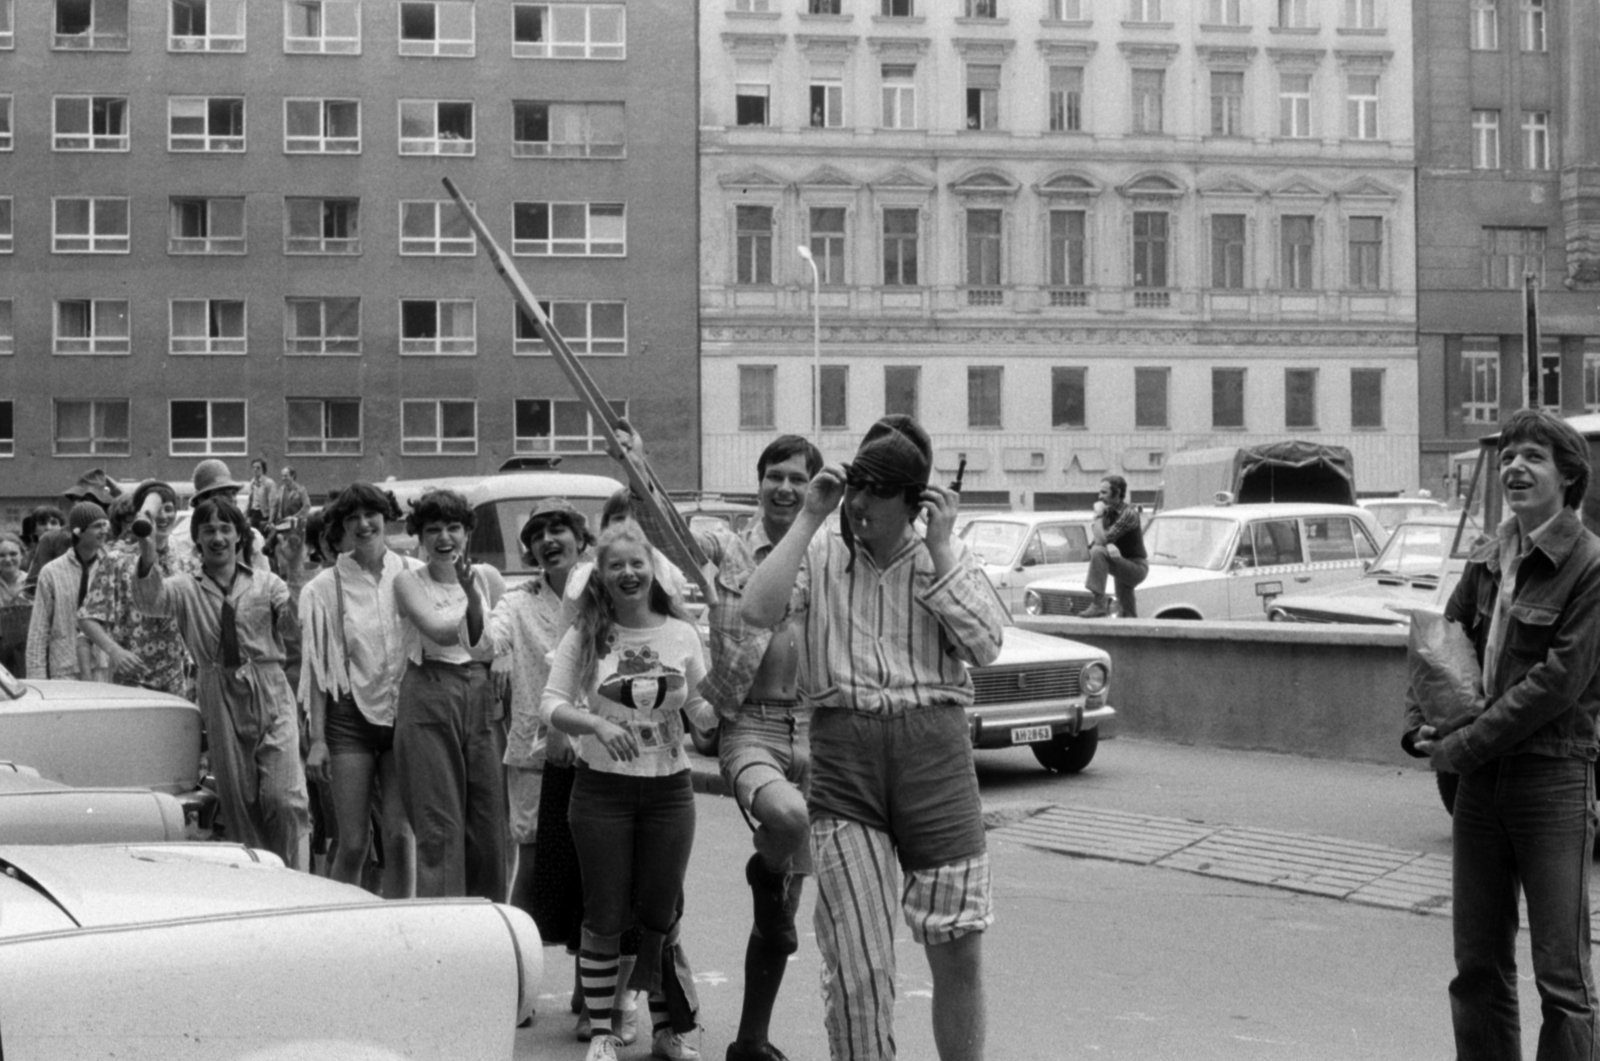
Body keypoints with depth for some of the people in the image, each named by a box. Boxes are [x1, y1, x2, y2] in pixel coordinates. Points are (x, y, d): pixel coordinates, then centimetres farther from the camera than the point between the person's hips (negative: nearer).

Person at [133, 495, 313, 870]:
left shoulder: (265, 583, 9)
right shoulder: (187, 588, 8)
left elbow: (292, 622, -6)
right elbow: (149, 601, -11)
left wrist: (295, 580, -24)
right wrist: (148, 564, -31)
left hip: (270, 696, -1)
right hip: (219, 698, 1)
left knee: (283, 797, -12)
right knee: (238, 802, 5)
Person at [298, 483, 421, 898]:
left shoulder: (413, 576, 4)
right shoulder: (326, 587, 3)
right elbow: (318, 668, 2)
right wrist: (317, 738, -2)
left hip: (403, 715, 1)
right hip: (351, 718, -1)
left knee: (400, 835, -4)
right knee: (352, 843, -3)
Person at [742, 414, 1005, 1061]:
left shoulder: (949, 558, 10)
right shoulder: (821, 559, 6)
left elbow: (985, 646, -5)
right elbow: (758, 611, -12)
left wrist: (939, 547, -6)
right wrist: (809, 518, -7)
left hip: (935, 753, 1)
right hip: (843, 763, -1)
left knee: (959, 954, 5)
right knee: (857, 965, -4)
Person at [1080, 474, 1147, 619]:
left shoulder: (1128, 514, -19)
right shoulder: (1109, 512, 6)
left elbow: (1102, 540, -27)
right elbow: (1097, 540, -4)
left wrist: (1098, 516, -15)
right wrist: (1109, 546, -26)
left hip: (1137, 568, -9)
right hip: (1125, 568, 9)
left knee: (1099, 552, -28)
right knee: (1128, 616, 15)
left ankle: (1098, 604, -28)